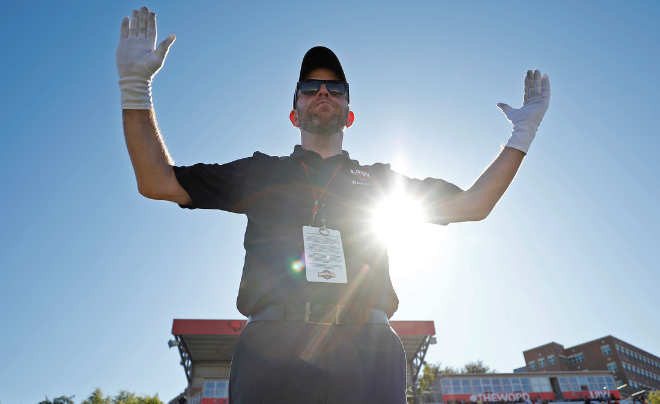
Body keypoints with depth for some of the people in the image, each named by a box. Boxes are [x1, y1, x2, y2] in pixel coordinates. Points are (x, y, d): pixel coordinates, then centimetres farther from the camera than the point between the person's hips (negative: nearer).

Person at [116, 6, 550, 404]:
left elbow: (473, 205, 23)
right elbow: (159, 182, 16)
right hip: (274, 345, 0)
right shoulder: (262, 171, 18)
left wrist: (523, 133, 23)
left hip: (367, 349, 2)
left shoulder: (378, 179, 21)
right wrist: (135, 84, 11)